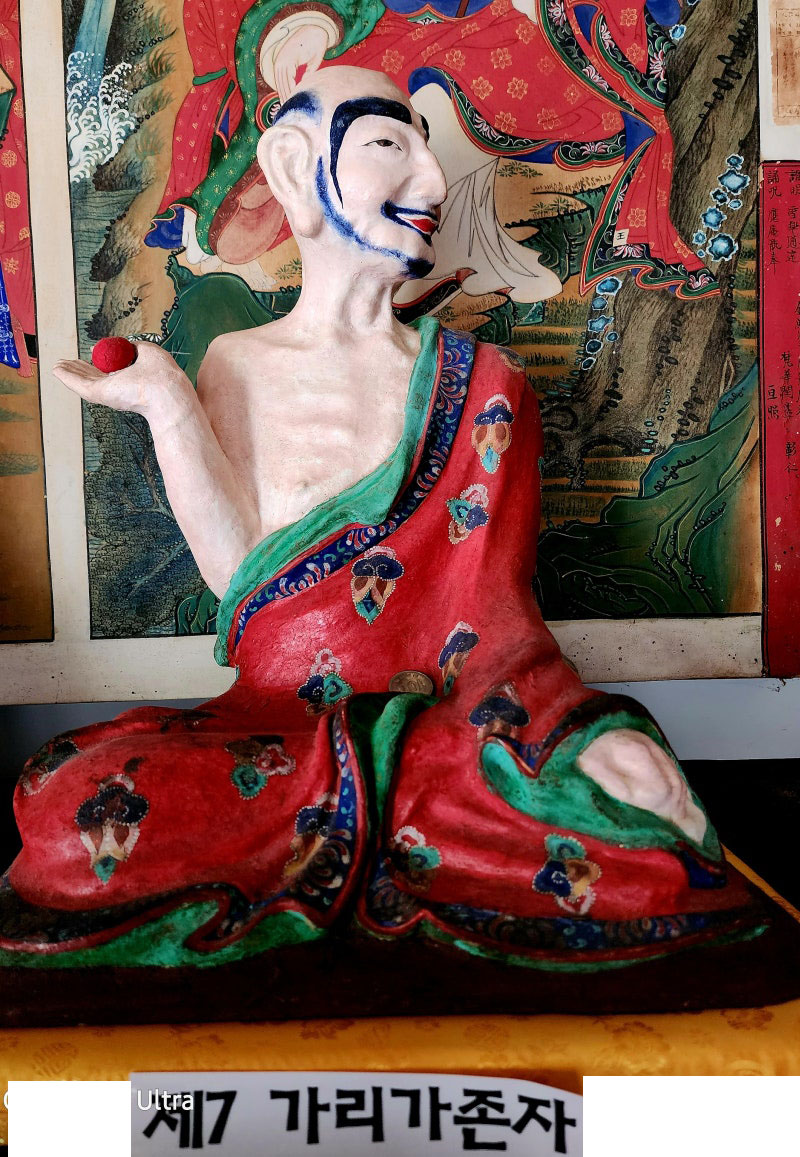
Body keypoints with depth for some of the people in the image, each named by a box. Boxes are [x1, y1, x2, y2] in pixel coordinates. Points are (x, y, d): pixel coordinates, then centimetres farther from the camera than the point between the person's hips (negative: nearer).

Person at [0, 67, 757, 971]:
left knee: (662, 860, -24)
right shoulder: (238, 367, 7)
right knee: (78, 815, -30)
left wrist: (588, 729, -18)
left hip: (442, 734, 2)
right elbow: (247, 585, -4)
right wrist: (167, 406, -8)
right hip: (273, 736, -1)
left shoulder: (480, 384, 7)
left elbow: (492, 609, -1)